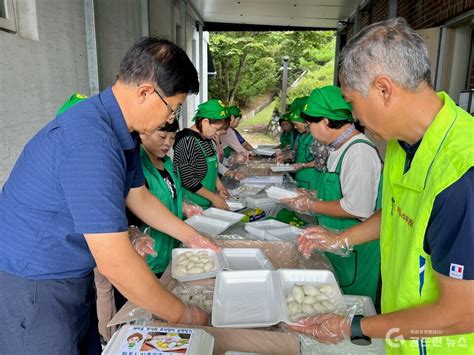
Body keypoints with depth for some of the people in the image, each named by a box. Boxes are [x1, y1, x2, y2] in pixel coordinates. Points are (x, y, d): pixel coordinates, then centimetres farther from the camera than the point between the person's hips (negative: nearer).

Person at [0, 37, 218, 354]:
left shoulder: (122, 131, 0)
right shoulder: (91, 142, -31)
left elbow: (139, 196, 13)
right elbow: (116, 262, -31)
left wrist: (191, 237, 14)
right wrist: (183, 315, -18)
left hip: (73, 278, 8)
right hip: (32, 287, -8)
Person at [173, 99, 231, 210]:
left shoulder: (207, 139, 6)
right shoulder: (188, 142, -20)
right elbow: (188, 180, -21)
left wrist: (219, 187, 6)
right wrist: (213, 197, -16)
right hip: (194, 206, -8)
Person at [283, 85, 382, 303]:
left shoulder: (359, 151, -23)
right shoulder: (339, 148, 8)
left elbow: (358, 209, -27)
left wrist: (311, 205, -17)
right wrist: (313, 195, 5)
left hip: (354, 251, -9)